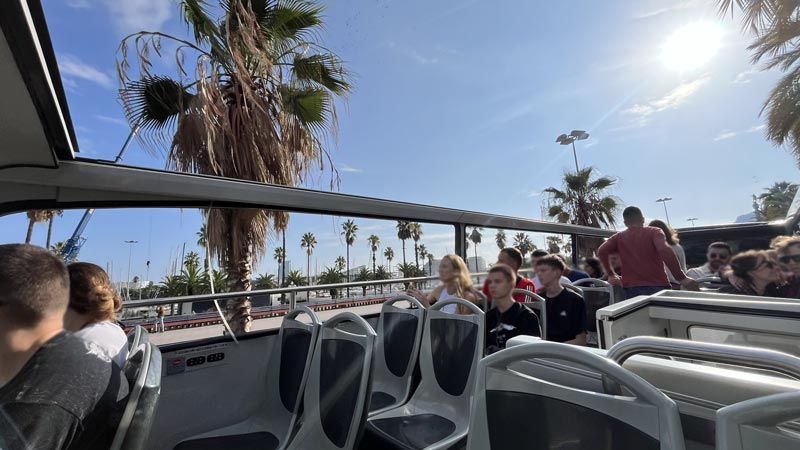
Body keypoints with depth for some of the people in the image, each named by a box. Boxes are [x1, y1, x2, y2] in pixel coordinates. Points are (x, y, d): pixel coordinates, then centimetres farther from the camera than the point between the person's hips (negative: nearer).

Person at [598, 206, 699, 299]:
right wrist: (682, 278, -12)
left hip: (631, 288, 1)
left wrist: (611, 274, 5)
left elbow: (602, 251, -4)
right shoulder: (654, 232, 4)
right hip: (657, 286, -1)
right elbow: (665, 251, -14)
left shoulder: (619, 237, 10)